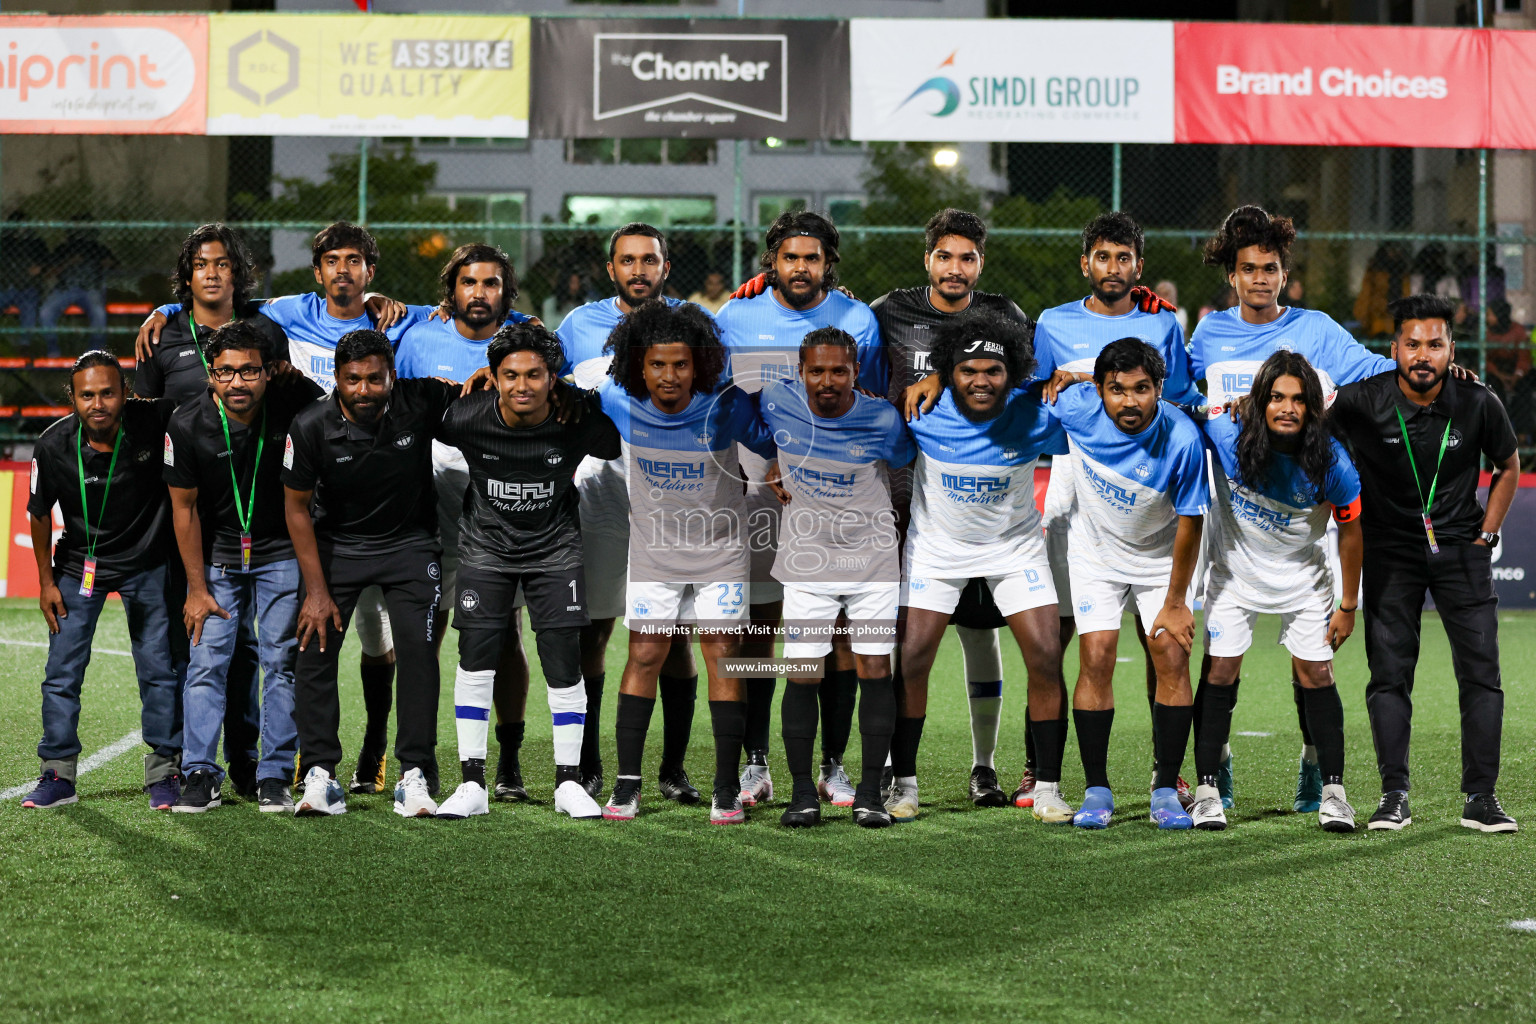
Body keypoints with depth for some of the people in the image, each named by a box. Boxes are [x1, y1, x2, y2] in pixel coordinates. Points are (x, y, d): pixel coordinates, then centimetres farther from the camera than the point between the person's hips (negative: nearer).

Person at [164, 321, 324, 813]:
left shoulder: (294, 401, -17)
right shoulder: (187, 425, -16)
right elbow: (184, 508, -6)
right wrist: (197, 587, -5)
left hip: (281, 554, 0)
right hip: (216, 556, 0)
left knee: (281, 662, -1)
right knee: (206, 661, -5)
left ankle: (275, 776, 5)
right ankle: (201, 775, 0)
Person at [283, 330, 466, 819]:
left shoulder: (419, 403, -20)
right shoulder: (312, 426, -19)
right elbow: (297, 508, -8)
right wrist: (316, 590, -9)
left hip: (409, 542, 0)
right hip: (336, 543, 0)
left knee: (418, 651, -12)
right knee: (315, 649, -10)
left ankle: (415, 777, -6)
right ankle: (320, 775, -2)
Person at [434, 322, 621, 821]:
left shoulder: (578, 421, -22)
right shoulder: (465, 418, -22)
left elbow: (622, 451, -1)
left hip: (554, 546, 0)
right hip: (486, 544, 0)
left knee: (564, 664, -3)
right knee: (475, 660, -4)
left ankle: (569, 782, 10)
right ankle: (472, 784, 5)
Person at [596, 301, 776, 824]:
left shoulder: (727, 407, -21)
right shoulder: (619, 403, -15)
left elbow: (775, 446, -3)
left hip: (720, 548, -1)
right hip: (653, 547, 2)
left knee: (723, 657, -3)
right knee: (644, 657, 1)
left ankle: (727, 791, 2)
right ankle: (626, 786, 6)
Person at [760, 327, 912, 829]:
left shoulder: (882, 420, -13)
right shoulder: (776, 401, -10)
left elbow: (907, 459, 8)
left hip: (873, 558, -1)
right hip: (806, 560, 1)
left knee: (875, 671, -2)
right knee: (801, 676, -1)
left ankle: (871, 790, 6)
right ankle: (802, 791, 8)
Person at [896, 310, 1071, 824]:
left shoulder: (1035, 418, -21)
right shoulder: (923, 412, -22)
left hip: (1015, 545, 0)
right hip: (936, 545, 0)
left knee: (1046, 658, -9)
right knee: (910, 660, -8)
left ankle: (1047, 787, 4)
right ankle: (904, 783, 10)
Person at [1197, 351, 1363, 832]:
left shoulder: (1331, 462, -25)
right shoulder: (1226, 435, -24)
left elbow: (1350, 531, -10)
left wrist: (1348, 606, -4)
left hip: (1303, 577, 0)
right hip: (1234, 572, 1)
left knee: (1316, 674, -3)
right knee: (1219, 671, -4)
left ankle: (1333, 791, 6)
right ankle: (1206, 790, 3)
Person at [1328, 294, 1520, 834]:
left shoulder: (1478, 403, -10)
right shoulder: (1363, 401, -15)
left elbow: (1508, 465, 7)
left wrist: (1487, 534, 4)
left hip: (1461, 546, 1)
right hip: (1390, 547, -1)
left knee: (1481, 671, -4)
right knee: (1389, 673, -3)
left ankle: (1481, 797, 1)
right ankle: (1394, 795, 4)